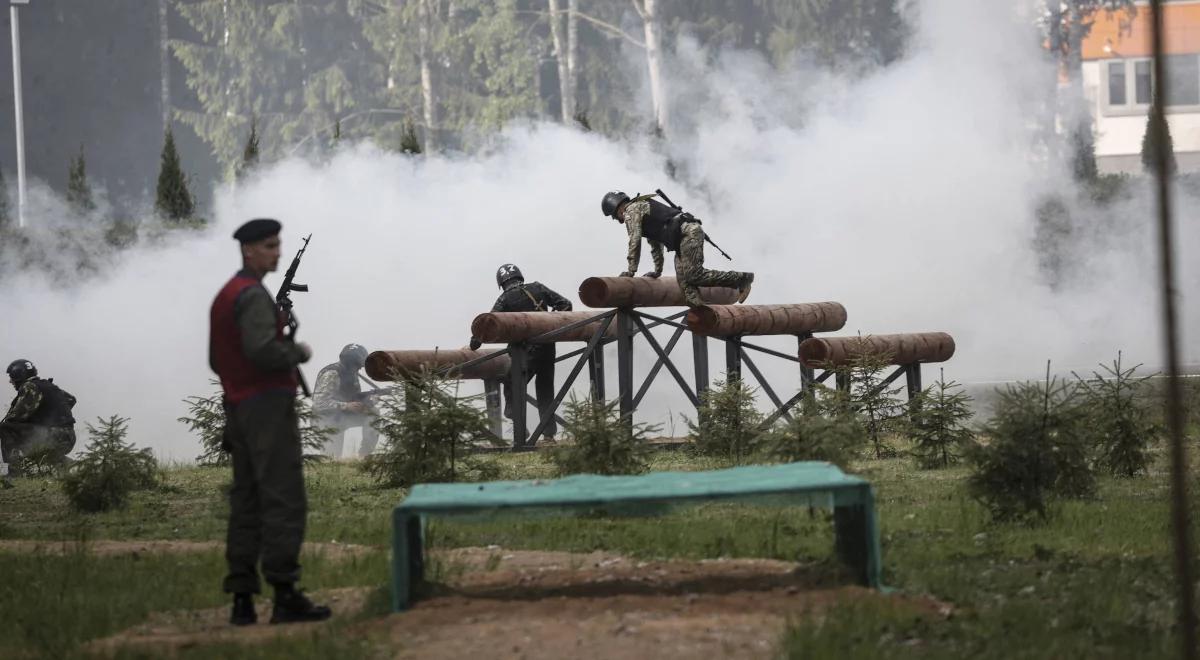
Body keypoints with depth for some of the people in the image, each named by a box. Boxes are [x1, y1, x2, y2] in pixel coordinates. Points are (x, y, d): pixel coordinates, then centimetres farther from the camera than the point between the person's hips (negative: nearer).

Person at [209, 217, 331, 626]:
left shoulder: (224, 296, 19)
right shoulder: (253, 295, -12)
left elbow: (216, 361, 24)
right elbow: (262, 350, -26)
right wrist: (298, 352, -9)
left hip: (237, 406, 10)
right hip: (269, 405, -10)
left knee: (246, 504, 9)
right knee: (284, 501, -10)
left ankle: (242, 600, 7)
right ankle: (285, 595, -15)